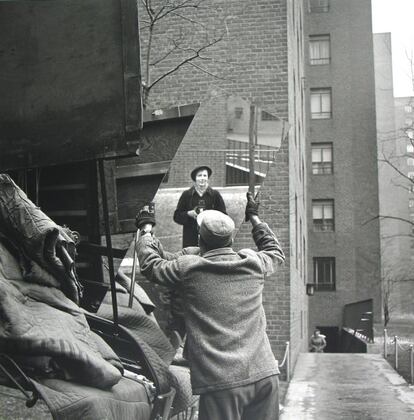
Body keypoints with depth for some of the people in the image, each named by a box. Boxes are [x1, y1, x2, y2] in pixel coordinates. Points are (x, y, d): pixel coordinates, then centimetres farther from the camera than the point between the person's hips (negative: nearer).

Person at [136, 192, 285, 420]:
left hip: (220, 381, -3)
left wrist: (146, 229, 31)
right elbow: (276, 251, 31)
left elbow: (150, 264, 16)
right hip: (265, 374, 4)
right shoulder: (254, 263, 8)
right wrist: (254, 218, 42)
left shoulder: (187, 268, -2)